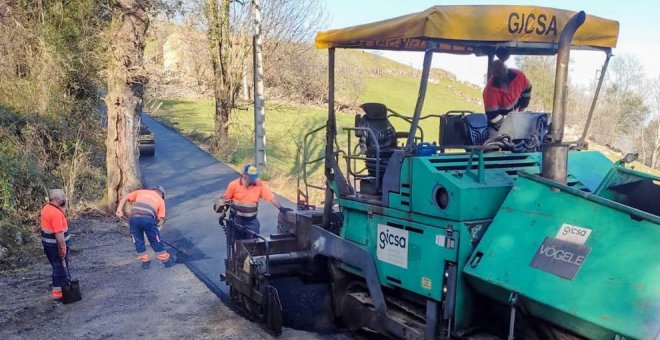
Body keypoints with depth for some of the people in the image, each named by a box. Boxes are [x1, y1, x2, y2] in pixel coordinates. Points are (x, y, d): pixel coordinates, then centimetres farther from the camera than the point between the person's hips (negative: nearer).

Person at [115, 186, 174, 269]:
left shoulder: (141, 191, 31)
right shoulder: (160, 200, 25)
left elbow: (124, 198, 17)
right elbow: (161, 219, 15)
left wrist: (119, 210, 8)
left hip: (134, 218, 1)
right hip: (148, 219, -1)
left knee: (138, 241, 21)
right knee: (156, 241, 16)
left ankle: (145, 262, 29)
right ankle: (166, 261, 28)